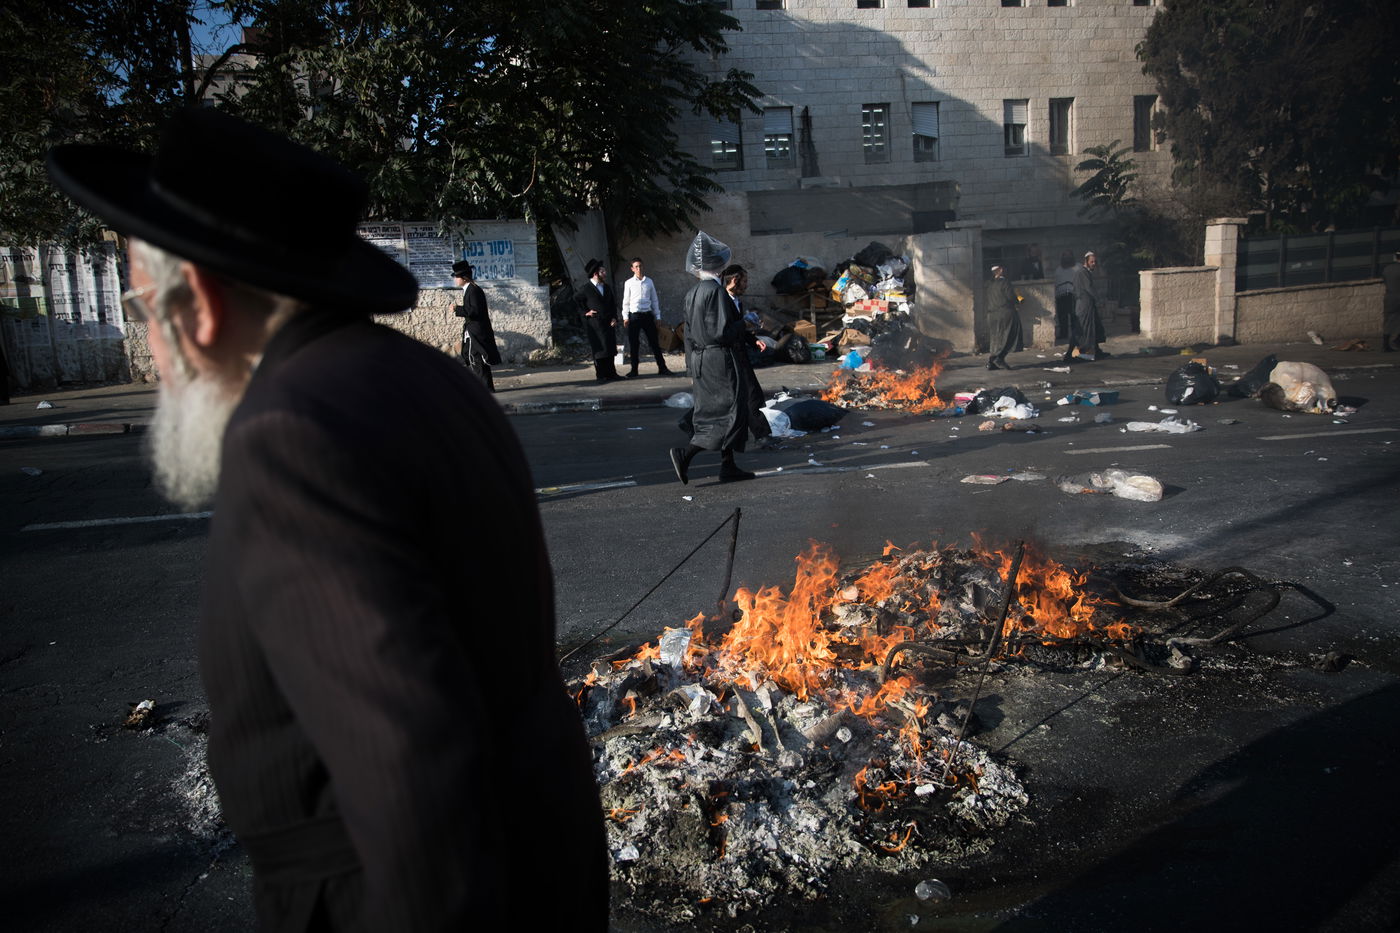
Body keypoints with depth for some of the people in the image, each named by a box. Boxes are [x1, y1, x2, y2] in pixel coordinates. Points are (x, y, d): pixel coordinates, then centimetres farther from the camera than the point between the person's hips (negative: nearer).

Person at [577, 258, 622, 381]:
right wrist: (586, 312, -6)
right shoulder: (586, 288, -5)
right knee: (599, 350, -5)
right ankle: (601, 375, 0)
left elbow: (613, 304, 18)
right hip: (595, 324, -6)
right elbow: (578, 302, 2)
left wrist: (614, 318, 6)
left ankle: (611, 373, 14)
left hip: (609, 323, 6)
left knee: (610, 349, 7)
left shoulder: (607, 287, 14)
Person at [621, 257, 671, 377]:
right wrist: (625, 317, -1)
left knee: (654, 342, 3)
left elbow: (654, 300, 11)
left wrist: (657, 316, 8)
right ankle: (634, 369, 13)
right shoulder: (629, 283, 1)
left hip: (647, 314, 1)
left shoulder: (649, 282, 6)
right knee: (633, 344, 3)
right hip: (634, 315, -1)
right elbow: (626, 301, 5)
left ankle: (662, 368, 8)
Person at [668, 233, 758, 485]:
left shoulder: (692, 294, 8)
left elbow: (689, 334, 12)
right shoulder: (716, 291, -17)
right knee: (729, 414, -2)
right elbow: (721, 332, -22)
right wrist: (744, 323, -4)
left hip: (700, 360, 9)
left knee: (716, 413, 14)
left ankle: (728, 466, 19)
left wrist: (692, 369, 17)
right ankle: (685, 454, -11)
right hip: (720, 360, -9)